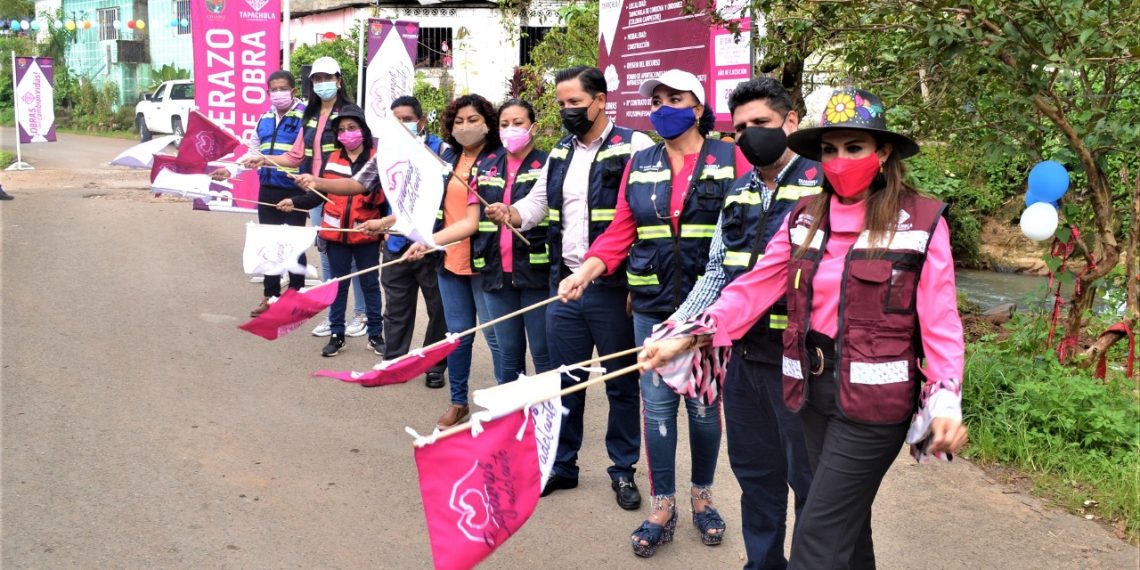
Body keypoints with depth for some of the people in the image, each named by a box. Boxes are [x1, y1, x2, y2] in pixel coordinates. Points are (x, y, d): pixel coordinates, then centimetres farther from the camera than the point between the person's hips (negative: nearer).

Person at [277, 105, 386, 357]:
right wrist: (295, 203, -6)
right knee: (338, 284, 12)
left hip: (366, 234, -3)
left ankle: (375, 335, 20)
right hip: (336, 233, 3)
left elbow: (382, 194, -6)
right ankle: (337, 334, 21)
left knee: (370, 285, 10)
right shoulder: (332, 159, 4)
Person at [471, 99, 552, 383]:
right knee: (508, 353, 11)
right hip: (497, 272, 5)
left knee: (543, 353, 0)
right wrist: (478, 258, 7)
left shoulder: (547, 165, -1)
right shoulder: (486, 167, 14)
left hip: (536, 271, -4)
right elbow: (475, 218, 17)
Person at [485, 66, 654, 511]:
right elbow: (535, 206, 19)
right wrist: (510, 214, -5)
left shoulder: (634, 148, -9)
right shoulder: (560, 155, 13)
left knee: (622, 382, 8)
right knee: (564, 380, 14)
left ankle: (623, 470, 23)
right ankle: (561, 465, 28)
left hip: (613, 289, -6)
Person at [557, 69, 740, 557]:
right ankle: (662, 508, 19)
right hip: (653, 306, 3)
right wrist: (584, 272, -9)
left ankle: (702, 497, 28)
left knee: (704, 403, 8)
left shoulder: (728, 160, -2)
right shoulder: (640, 164, 8)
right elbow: (620, 233, 5)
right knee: (657, 404, 6)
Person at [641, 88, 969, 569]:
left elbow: (940, 321, -9)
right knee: (847, 523, 19)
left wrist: (946, 401, -20)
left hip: (874, 396, -5)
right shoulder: (804, 217, 6)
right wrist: (687, 339, -9)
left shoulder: (921, 221, -8)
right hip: (813, 387, 5)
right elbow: (753, 287, 1)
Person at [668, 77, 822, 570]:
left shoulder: (822, 185, -8)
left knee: (808, 478, 5)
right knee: (754, 470, 17)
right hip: (744, 353, 7)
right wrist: (680, 324, 5)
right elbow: (718, 270, 15)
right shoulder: (739, 192, 12)